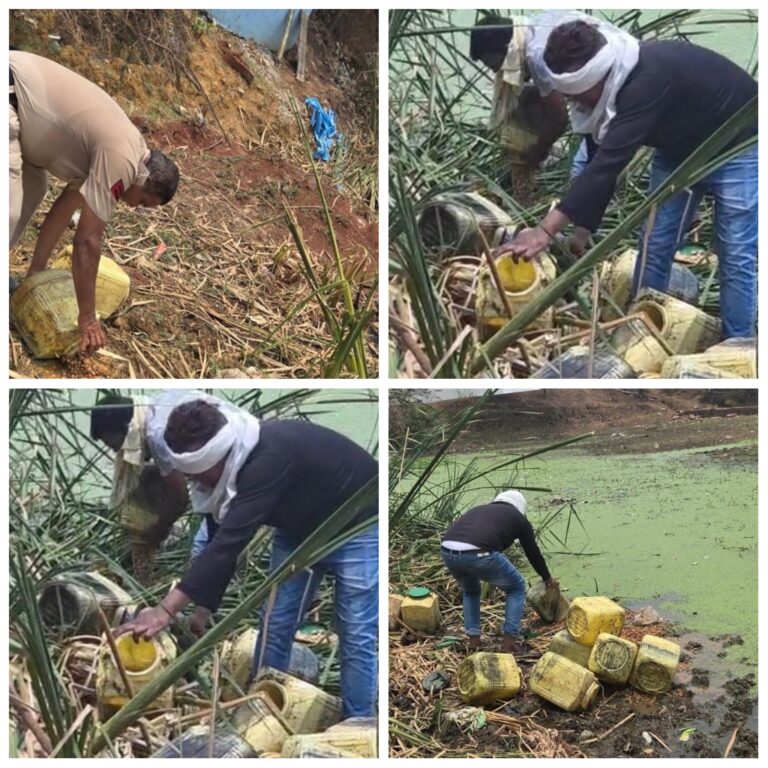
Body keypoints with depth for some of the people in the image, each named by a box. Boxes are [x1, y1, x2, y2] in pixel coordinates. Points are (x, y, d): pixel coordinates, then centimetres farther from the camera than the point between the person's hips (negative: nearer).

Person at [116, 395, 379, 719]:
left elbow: (231, 541, -44)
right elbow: (221, 543, -4)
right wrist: (203, 611, -4)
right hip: (300, 527, 8)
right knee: (274, 623, 7)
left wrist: (167, 609, -46)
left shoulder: (270, 458, -40)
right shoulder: (223, 465, -15)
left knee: (356, 636, -6)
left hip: (357, 527, -8)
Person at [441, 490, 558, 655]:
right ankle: (509, 643, 19)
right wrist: (548, 578, 53)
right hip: (479, 554, -5)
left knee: (470, 591, 36)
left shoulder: (479, 509, 37)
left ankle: (473, 640, 29)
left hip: (447, 552, 5)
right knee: (517, 588, 22)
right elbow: (533, 552, 34)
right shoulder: (518, 518, 24)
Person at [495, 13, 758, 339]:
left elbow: (610, 162, -46)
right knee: (654, 244, 7)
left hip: (736, 148, -8)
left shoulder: (649, 78, -41)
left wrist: (545, 230, -49)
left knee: (736, 256, -6)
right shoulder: (605, 84, -15)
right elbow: (600, 163, -4)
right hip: (679, 149, 8)